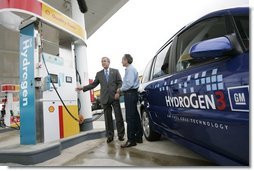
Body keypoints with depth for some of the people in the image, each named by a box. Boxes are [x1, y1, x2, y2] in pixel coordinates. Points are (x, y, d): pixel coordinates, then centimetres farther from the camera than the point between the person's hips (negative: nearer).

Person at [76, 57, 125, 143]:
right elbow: (93, 84, 9)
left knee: (118, 117, 3)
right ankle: (110, 136, 16)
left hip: (114, 97, -2)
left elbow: (120, 83, 1)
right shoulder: (99, 74, 13)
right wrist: (83, 88, 0)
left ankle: (121, 135, 15)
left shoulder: (115, 71, 6)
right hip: (105, 98, 2)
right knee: (108, 118, 6)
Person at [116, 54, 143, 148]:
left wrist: (121, 89, -8)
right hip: (131, 94, 10)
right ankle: (138, 137, 23)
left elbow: (129, 84, -21)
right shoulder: (129, 69, 18)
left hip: (130, 94, -10)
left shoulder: (130, 69, -12)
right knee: (135, 116, 13)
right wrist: (121, 89, 10)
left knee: (130, 117, -6)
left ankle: (131, 140, 2)